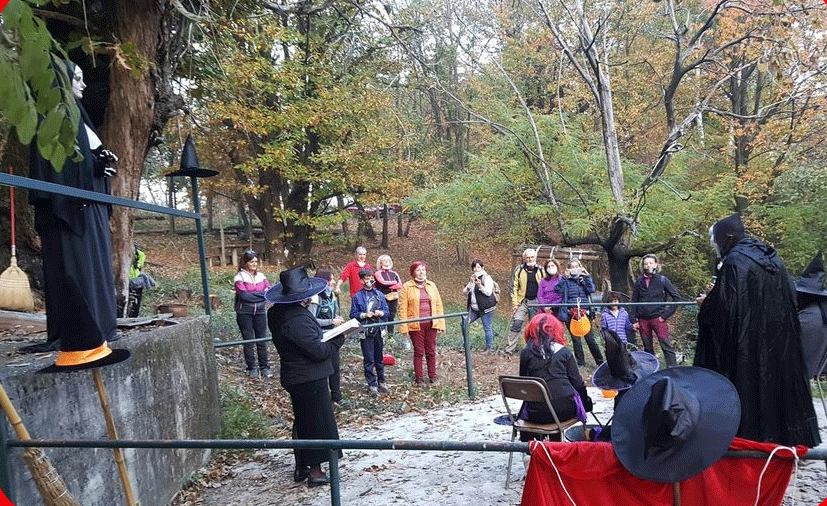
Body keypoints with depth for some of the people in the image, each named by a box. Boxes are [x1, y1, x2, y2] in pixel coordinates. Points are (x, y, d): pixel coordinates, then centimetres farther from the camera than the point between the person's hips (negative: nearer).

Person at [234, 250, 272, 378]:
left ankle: (264, 367, 14)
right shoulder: (239, 277, -5)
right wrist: (262, 294, -12)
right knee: (248, 341, 2)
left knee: (262, 340, 4)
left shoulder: (261, 276, 9)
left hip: (260, 311, 3)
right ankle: (252, 368, 13)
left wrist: (253, 295, -14)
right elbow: (244, 295, -17)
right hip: (244, 312, -3)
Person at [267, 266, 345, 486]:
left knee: (302, 421, 21)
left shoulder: (277, 313, 3)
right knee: (318, 423, 5)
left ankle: (301, 467, 33)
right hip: (310, 378, -9)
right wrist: (339, 337, -11)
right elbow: (319, 351, -25)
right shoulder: (298, 319, -28)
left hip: (294, 376, 10)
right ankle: (315, 471, 15)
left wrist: (328, 328, 4)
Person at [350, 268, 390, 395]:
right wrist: (364, 315, -16)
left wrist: (381, 313, -10)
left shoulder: (379, 294, 9)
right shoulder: (357, 296, 0)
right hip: (366, 331, -3)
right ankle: (372, 385, 11)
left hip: (379, 330, 3)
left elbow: (387, 311, 11)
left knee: (380, 358, 13)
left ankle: (381, 382, 26)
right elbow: (353, 314, -2)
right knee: (369, 360, 1)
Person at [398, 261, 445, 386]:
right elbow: (403, 308, -4)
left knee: (431, 351, 9)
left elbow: (438, 304, 12)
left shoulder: (431, 285, 11)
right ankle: (419, 378, 14)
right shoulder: (406, 287, -1)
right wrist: (404, 327, -10)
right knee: (418, 351, 3)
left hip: (431, 324, 3)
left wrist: (441, 323, 6)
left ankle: (432, 376, 22)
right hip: (415, 325, -3)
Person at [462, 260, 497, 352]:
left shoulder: (487, 278, -5)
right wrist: (468, 288, -5)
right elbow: (465, 294, 16)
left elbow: (488, 292, -16)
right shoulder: (473, 279, 17)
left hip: (486, 308, -7)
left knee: (487, 328, -3)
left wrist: (480, 286, -29)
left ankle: (489, 347, 12)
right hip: (474, 308, 7)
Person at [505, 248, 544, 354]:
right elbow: (514, 287, 2)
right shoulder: (519, 270, 3)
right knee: (516, 324, -11)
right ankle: (510, 348, -6)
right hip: (522, 301, -2)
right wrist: (514, 303, -6)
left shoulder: (540, 270, 8)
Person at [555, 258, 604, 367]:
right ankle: (580, 363, 15)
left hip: (585, 312, 1)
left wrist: (587, 276, -6)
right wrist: (564, 277, -11)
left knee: (590, 339, 0)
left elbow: (591, 290, -4)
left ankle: (600, 362, 14)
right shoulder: (567, 281, 7)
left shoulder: (585, 279, 13)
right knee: (576, 339, 4)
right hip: (571, 313, 0)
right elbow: (558, 289, -9)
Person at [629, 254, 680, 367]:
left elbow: (676, 297, 1)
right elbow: (634, 302, 14)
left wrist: (666, 314, -5)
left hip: (658, 318, -3)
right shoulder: (639, 282, 10)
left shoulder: (662, 280, 2)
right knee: (647, 348, 10)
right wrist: (633, 320, 6)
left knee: (666, 345, -9)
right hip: (643, 320, 3)